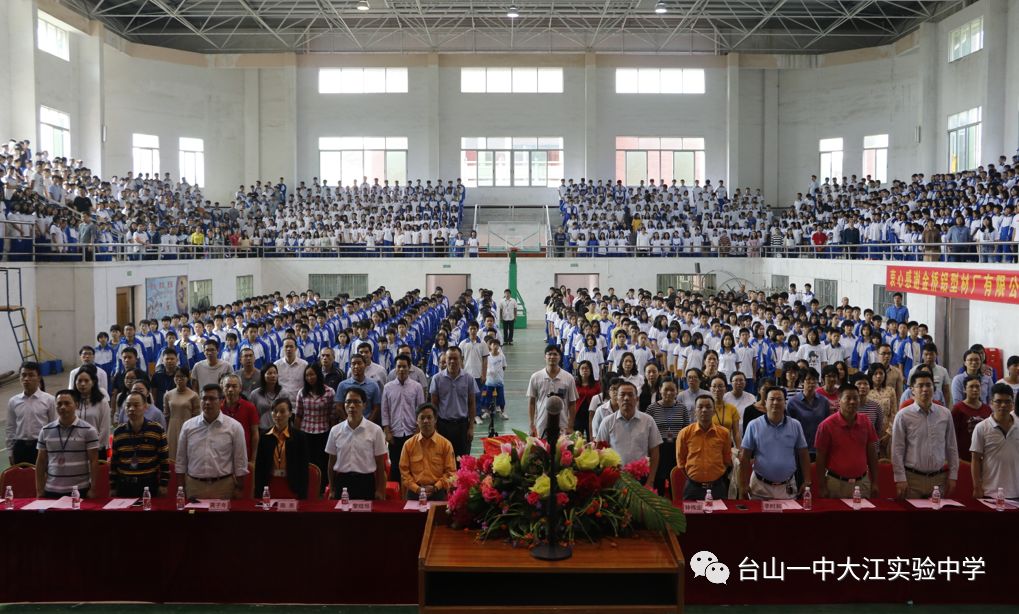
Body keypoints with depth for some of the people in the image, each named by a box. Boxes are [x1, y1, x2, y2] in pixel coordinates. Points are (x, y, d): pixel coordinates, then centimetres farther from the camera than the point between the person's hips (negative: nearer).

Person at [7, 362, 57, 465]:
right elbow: (10, 428, 8)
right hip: (20, 446, 3)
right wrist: (11, 451, 8)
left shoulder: (49, 400, -6)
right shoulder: (13, 402, 2)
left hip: (42, 446, -2)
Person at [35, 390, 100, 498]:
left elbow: (94, 462, -5)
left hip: (80, 491, -3)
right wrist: (39, 490, 6)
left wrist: (93, 489, -9)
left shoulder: (88, 430, -4)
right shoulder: (45, 431, 7)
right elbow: (41, 462, 10)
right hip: (51, 491, 3)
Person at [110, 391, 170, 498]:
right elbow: (113, 462, 10)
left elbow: (164, 460, -2)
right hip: (124, 485, 3)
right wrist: (112, 487, 9)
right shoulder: (118, 432, 4)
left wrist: (163, 485, -5)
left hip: (149, 485, -3)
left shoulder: (157, 430, -5)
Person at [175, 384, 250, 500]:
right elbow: (181, 460, 8)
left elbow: (240, 461, 0)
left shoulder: (234, 427, -3)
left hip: (223, 486, -2)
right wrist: (181, 488, 6)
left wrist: (239, 488, -1)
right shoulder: (188, 426, 4)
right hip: (193, 486, 2)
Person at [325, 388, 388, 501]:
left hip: (366, 483, -2)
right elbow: (332, 462, 9)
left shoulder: (375, 430, -5)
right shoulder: (335, 431, 2)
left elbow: (380, 464, -1)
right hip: (341, 482, 2)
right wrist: (331, 490, 9)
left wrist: (380, 491, -1)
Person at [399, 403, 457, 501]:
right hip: (414, 493, 1)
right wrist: (416, 488, -8)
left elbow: (451, 471, 0)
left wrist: (436, 487, -11)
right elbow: (404, 470, 4)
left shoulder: (445, 444, -1)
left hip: (438, 494, -1)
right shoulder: (409, 444, 2)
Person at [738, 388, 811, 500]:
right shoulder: (753, 425, -5)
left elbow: (803, 455, 7)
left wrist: (807, 481, 1)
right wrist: (743, 485, -6)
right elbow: (744, 457, -3)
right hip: (760, 486, -2)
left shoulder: (795, 425, 2)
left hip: (787, 487, 2)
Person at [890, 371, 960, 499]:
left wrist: (953, 475, 7)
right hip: (912, 478, -3)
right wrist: (900, 479, -8)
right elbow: (897, 450, -5)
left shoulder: (945, 414, 5)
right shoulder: (903, 416, -5)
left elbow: (951, 447, 10)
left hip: (939, 478, 3)